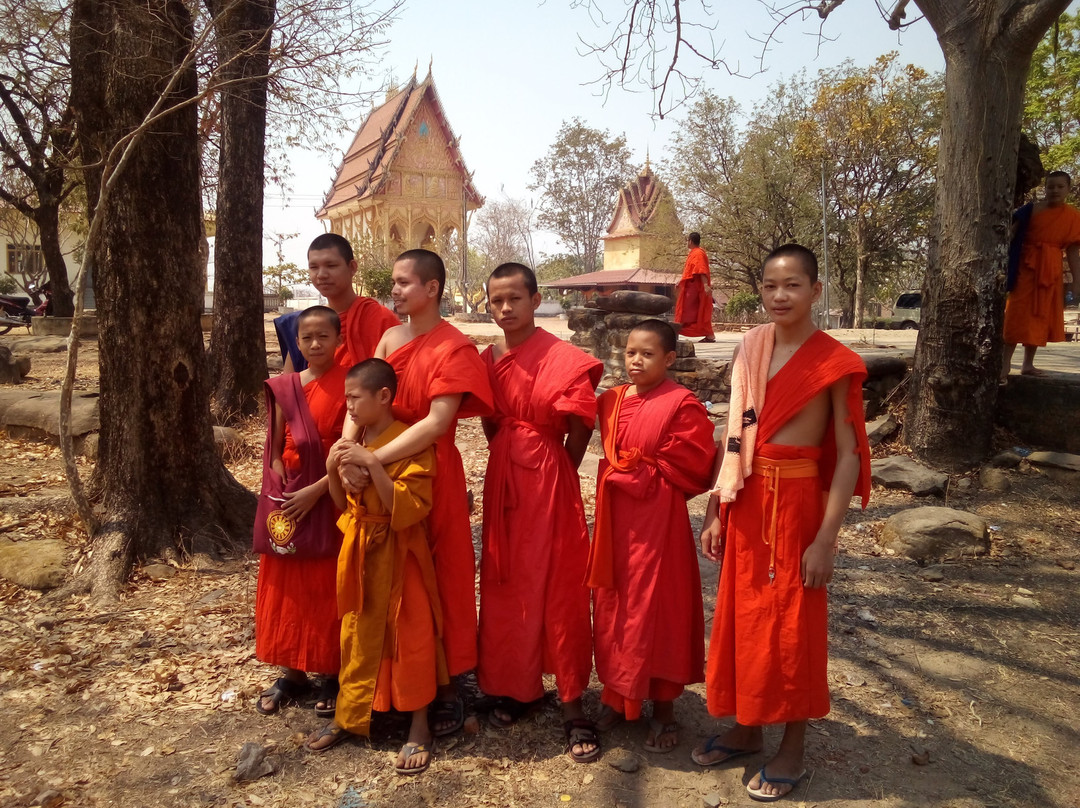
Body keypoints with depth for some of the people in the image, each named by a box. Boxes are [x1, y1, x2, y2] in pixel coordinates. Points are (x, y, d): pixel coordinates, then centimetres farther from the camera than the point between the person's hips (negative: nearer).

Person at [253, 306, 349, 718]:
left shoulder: (348, 386, -8)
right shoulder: (284, 388, 3)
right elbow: (275, 450, 7)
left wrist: (316, 490, -17)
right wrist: (284, 489, -7)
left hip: (332, 499, -4)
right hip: (289, 499, 4)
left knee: (329, 589, 6)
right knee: (289, 588, 12)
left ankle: (333, 675, 22)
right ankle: (293, 672, 28)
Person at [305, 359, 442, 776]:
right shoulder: (355, 439, 4)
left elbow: (409, 508, -24)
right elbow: (344, 502, 13)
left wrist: (372, 463, -31)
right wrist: (333, 471, -7)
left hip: (398, 555, -6)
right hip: (358, 549, 6)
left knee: (408, 638, 3)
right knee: (358, 635, 17)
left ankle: (419, 729, 18)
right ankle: (348, 716, 33)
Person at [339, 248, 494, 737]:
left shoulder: (454, 349, -11)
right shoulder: (389, 338, 9)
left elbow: (437, 423, -20)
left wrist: (372, 459, -24)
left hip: (432, 472, -6)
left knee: (437, 580, 6)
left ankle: (446, 691, 22)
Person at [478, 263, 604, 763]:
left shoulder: (563, 359, -11)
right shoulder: (487, 361, 7)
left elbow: (579, 431, -8)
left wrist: (556, 475, 1)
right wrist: (509, 461, 4)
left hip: (549, 480, -5)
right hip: (502, 480, 6)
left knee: (559, 589, 2)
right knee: (505, 586, 12)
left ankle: (572, 706, 14)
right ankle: (515, 686, 31)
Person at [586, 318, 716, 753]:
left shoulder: (682, 404, -11)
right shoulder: (612, 401, 8)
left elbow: (691, 468, -13)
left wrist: (644, 476, -8)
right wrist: (620, 476, 3)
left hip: (658, 520, -6)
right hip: (616, 517, 6)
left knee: (656, 607, 4)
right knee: (612, 604, 13)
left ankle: (663, 706, 22)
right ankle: (617, 695, 30)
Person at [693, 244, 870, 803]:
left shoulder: (834, 363, -10)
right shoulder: (749, 350, 4)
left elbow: (848, 455, -11)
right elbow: (732, 437, 8)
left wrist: (826, 539, -14)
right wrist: (715, 512, 7)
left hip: (796, 502, -5)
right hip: (745, 502, 5)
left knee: (792, 623, 8)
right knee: (741, 614, 15)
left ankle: (792, 750, 28)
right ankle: (746, 728, 35)